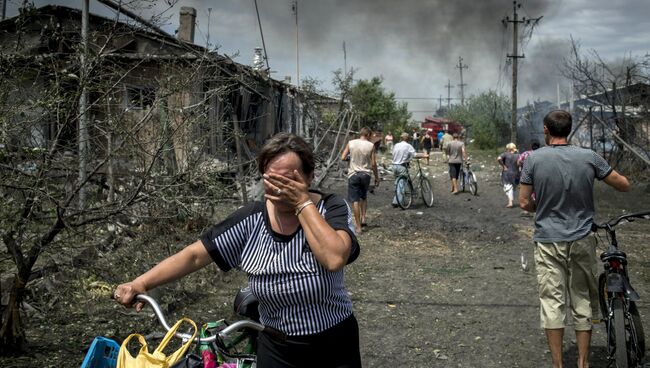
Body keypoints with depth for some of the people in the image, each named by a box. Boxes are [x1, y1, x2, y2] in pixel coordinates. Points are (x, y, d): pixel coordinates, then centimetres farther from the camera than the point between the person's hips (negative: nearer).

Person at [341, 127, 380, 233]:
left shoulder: (351, 143, -2)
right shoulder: (371, 145, -3)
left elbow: (343, 158, -2)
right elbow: (373, 164, -3)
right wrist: (377, 178, 7)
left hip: (353, 174, -1)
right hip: (365, 174, 1)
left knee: (355, 200, 1)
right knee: (364, 197, 25)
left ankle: (358, 226, 0)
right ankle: (363, 218, 15)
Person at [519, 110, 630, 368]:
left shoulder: (534, 160, -7)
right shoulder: (589, 157, -4)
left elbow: (524, 203, -5)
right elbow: (624, 185, 3)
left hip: (548, 242, -1)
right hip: (582, 241, 1)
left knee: (552, 302, 4)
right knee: (583, 302, 12)